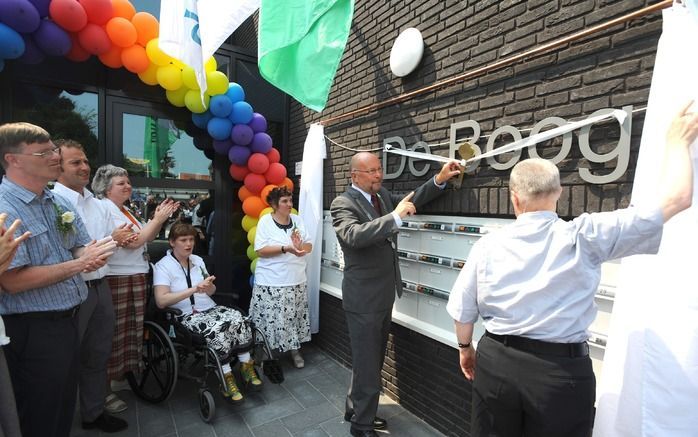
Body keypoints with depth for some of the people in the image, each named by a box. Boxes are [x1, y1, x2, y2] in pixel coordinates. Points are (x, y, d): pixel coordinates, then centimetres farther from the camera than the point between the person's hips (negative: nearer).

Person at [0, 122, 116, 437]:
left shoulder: (58, 202, 7)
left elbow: (83, 247, 10)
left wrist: (91, 257, -13)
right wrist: (78, 264, -20)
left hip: (66, 320, 8)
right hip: (33, 331, -8)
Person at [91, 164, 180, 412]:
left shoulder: (124, 211, 16)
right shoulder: (104, 210, -12)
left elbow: (147, 237, 16)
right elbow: (133, 242, -19)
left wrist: (159, 218, 3)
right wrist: (158, 219, -14)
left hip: (135, 276, 9)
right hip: (115, 278, -9)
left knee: (133, 328, 15)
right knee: (114, 333, -2)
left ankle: (124, 375, 30)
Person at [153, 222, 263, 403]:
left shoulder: (197, 260, 16)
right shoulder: (163, 266, -3)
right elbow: (161, 301, -17)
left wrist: (208, 287, -10)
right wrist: (194, 289, -24)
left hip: (209, 308, 6)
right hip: (186, 315, -5)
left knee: (237, 318, -24)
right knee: (217, 329, -34)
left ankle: (246, 366, -12)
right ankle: (227, 377, -20)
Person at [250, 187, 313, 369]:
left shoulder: (297, 220, 7)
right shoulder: (265, 221, -6)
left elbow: (309, 246, 8)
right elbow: (260, 250, -15)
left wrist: (300, 247, -14)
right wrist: (286, 248, -24)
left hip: (296, 280, 4)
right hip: (271, 283, -4)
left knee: (294, 318, 10)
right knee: (271, 319, 0)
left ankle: (295, 350, 27)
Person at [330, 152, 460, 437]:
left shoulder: (383, 196, 7)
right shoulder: (343, 204, -16)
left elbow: (411, 201, 14)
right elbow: (354, 236, -33)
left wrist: (439, 179, 0)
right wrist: (396, 216, -37)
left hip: (384, 295, 8)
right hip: (364, 298, -8)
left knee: (371, 360, 22)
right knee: (367, 364, 7)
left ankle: (355, 409, 43)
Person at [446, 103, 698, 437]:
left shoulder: (488, 244, -8)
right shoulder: (583, 237, -14)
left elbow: (462, 309, -1)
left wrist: (465, 347, 18)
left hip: (495, 363, 2)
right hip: (562, 371, -1)